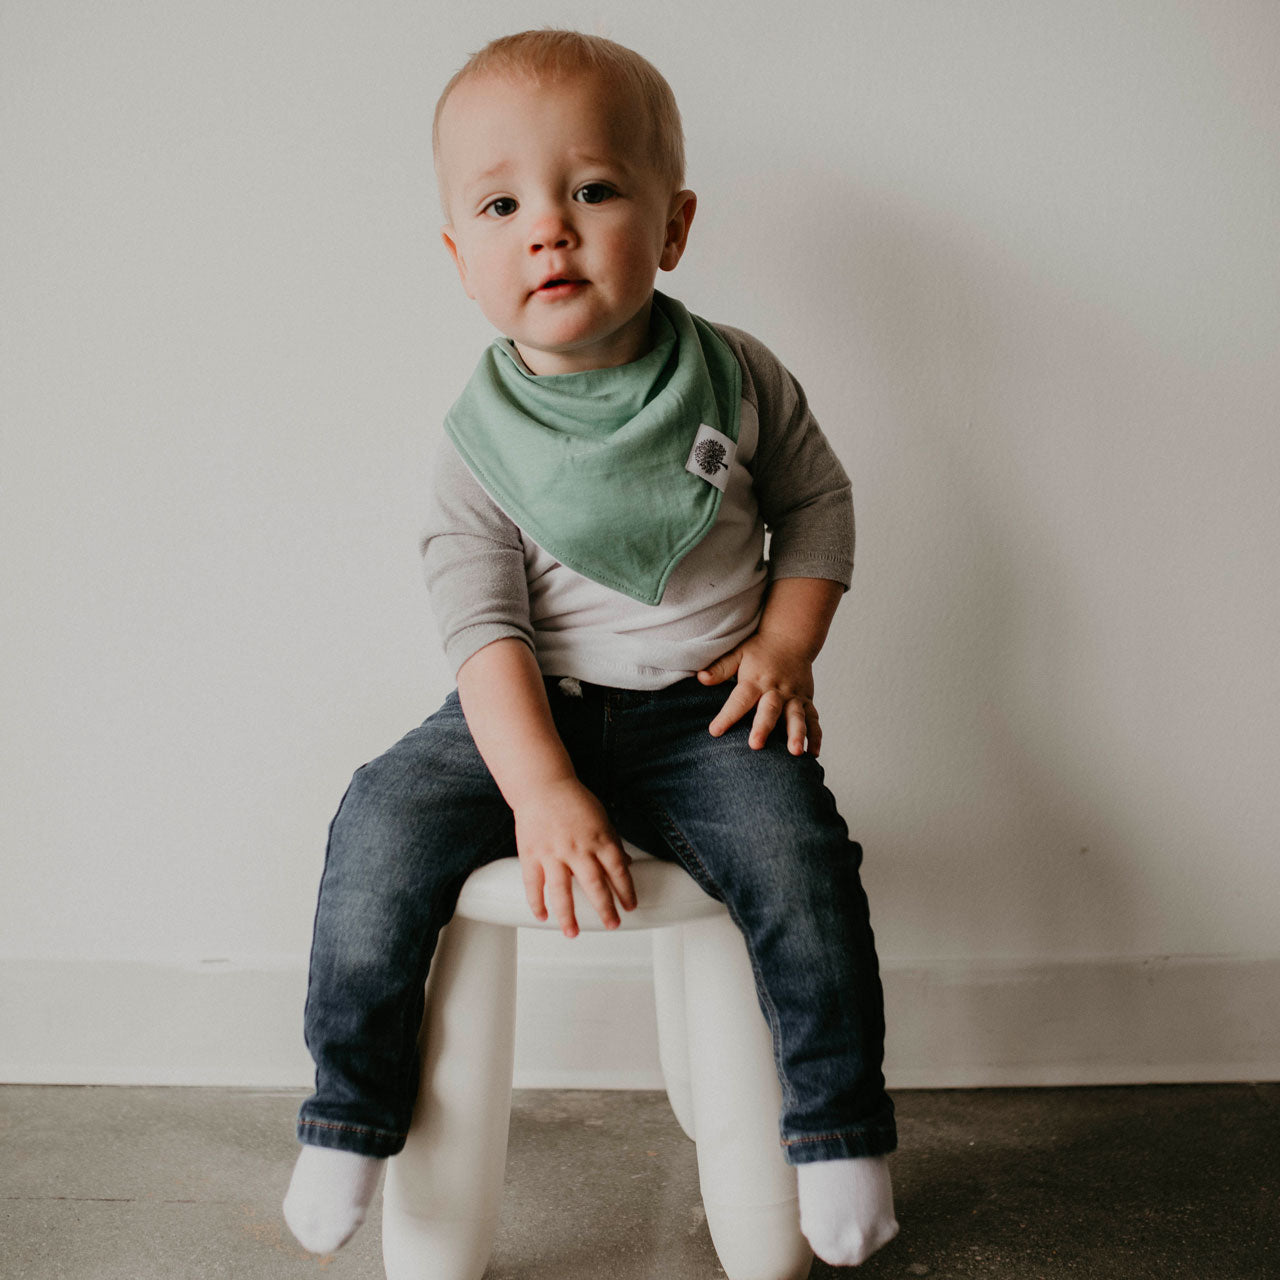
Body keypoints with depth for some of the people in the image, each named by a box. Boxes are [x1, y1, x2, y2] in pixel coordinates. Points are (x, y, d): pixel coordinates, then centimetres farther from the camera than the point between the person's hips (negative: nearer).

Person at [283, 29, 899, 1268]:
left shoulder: (737, 378, -5)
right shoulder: (479, 436, -8)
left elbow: (817, 498, 9)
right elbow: (484, 624, -13)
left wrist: (786, 644, -5)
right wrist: (542, 792, -24)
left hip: (703, 714, 0)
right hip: (534, 710, 1)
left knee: (799, 860, -24)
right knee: (384, 825, -19)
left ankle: (839, 1126, -1)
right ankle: (352, 1111, 0)